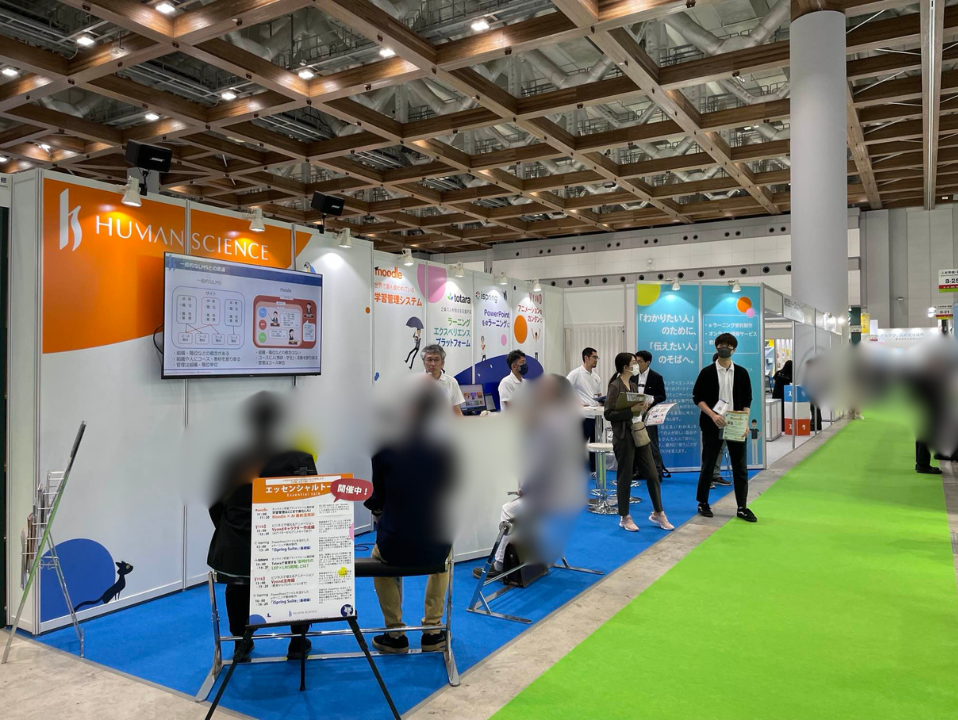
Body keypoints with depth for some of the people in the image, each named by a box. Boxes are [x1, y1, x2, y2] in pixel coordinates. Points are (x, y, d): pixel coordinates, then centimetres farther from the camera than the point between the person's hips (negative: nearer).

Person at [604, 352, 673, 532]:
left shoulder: (634, 385, 13)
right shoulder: (615, 387, -11)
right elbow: (608, 414, -17)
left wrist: (642, 408, 0)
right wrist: (631, 410, -22)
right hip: (623, 437, -7)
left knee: (652, 474, 8)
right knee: (625, 477, 3)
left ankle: (657, 513, 22)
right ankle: (624, 517, 16)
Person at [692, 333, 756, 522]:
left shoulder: (741, 373, 6)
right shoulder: (707, 372, -1)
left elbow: (747, 400, 9)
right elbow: (697, 398, -2)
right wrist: (713, 415, -16)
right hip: (712, 426, -2)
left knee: (740, 467, 4)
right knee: (708, 465, 5)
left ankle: (742, 507, 12)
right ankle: (703, 503, 18)